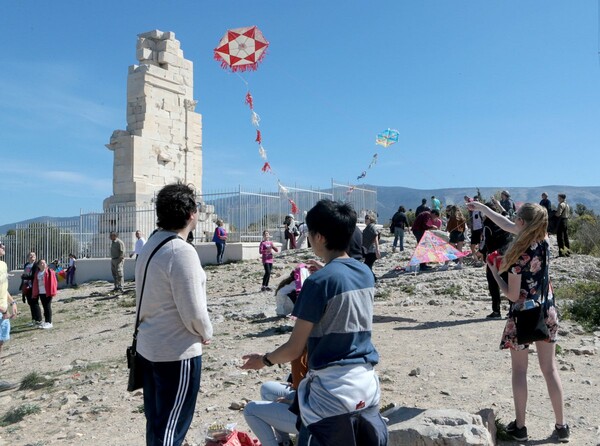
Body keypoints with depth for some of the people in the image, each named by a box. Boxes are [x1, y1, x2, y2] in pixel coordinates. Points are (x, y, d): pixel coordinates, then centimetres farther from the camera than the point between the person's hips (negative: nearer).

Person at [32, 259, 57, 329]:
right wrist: (35, 293, 10)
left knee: (48, 307, -4)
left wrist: (52, 291, -13)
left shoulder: (50, 272, -5)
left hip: (47, 292, -6)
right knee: (44, 307, 11)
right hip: (41, 293, 6)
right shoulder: (37, 273, 11)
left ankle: (49, 322, 1)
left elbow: (53, 282, -8)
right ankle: (46, 322, 19)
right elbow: (35, 284, 15)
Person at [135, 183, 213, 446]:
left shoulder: (150, 246, 6)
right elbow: (193, 311, -22)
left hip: (148, 346, 9)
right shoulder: (181, 251, -22)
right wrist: (206, 333, -2)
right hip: (177, 352, -9)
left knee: (156, 421, 20)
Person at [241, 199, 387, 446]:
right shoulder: (366, 273, 4)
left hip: (332, 392, -7)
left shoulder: (319, 281, -16)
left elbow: (294, 349, -12)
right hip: (368, 386, 7)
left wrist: (263, 360, 7)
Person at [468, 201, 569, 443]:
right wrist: (483, 208, 16)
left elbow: (513, 295, -17)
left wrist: (495, 273, -4)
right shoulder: (543, 241, -5)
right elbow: (508, 226, 9)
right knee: (550, 369, 13)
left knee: (519, 371, 8)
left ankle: (520, 426, 16)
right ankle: (561, 426, 21)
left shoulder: (518, 255, -23)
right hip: (546, 312, 6)